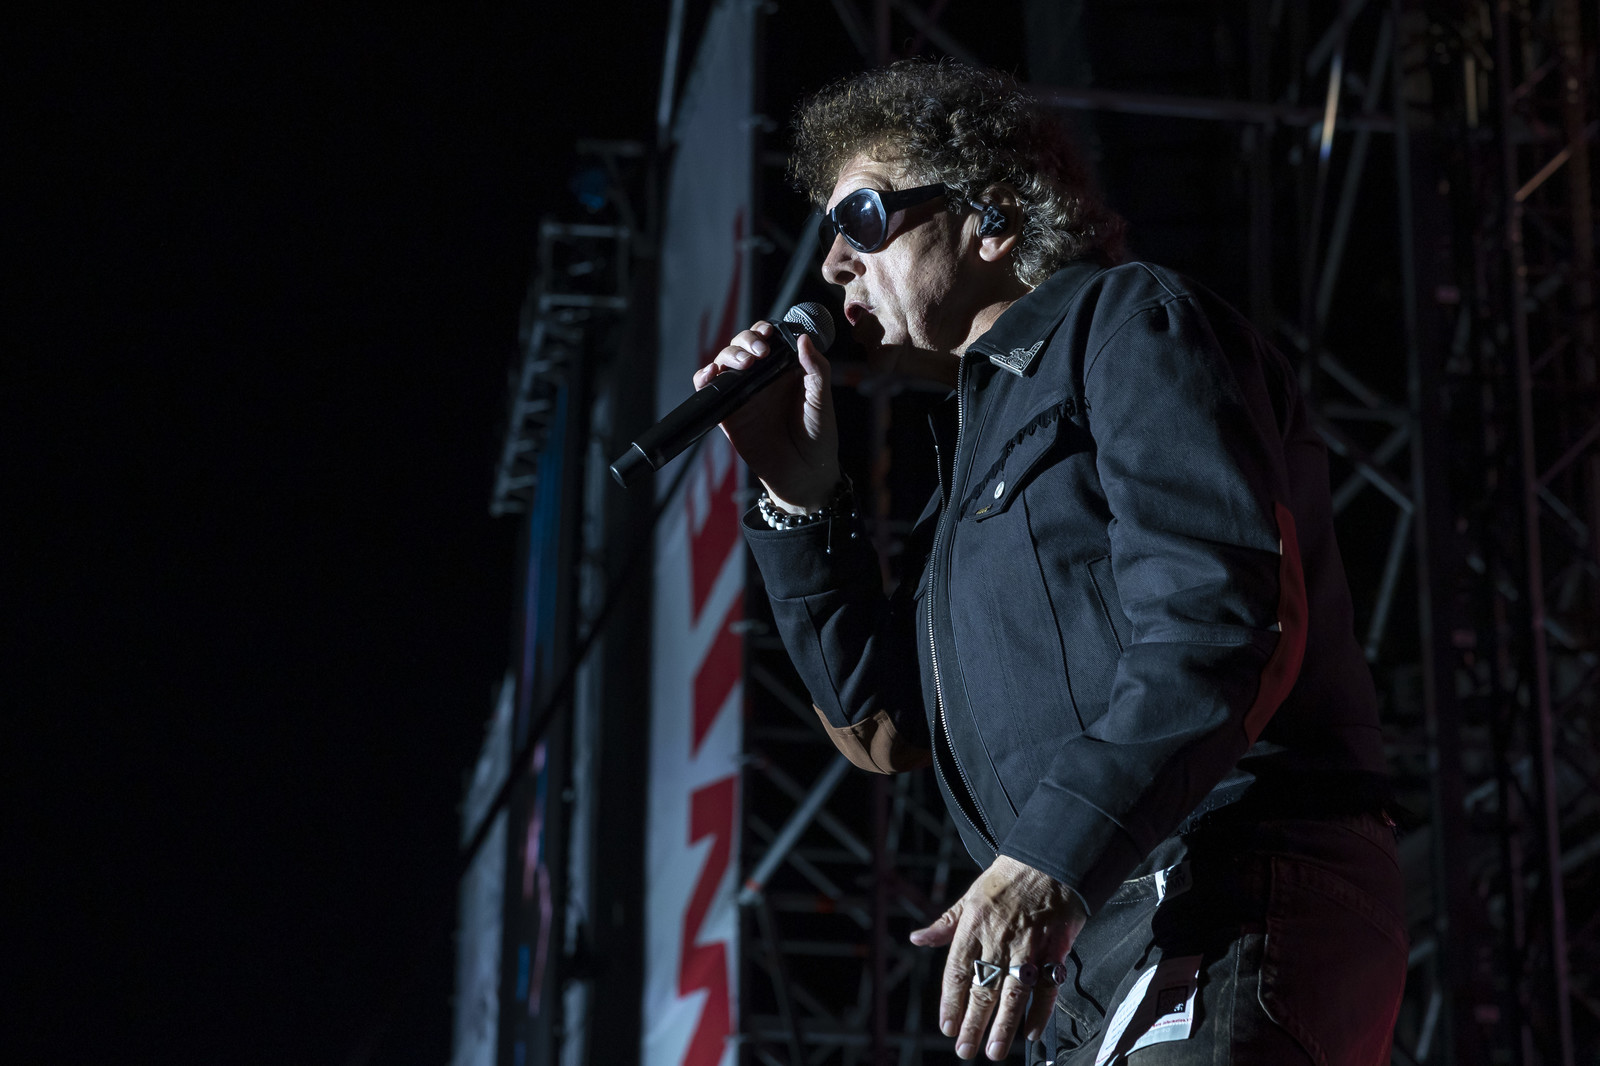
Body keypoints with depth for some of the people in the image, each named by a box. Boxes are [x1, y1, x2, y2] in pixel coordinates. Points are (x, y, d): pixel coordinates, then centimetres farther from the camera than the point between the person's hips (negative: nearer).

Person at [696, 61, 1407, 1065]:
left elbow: (1225, 619, -16)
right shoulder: (987, 421, 29)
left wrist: (1055, 856, -25)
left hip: (1226, 918, -9)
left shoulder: (1132, 322, 1)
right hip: (1091, 958, 9)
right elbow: (884, 728, 24)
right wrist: (802, 493, 16)